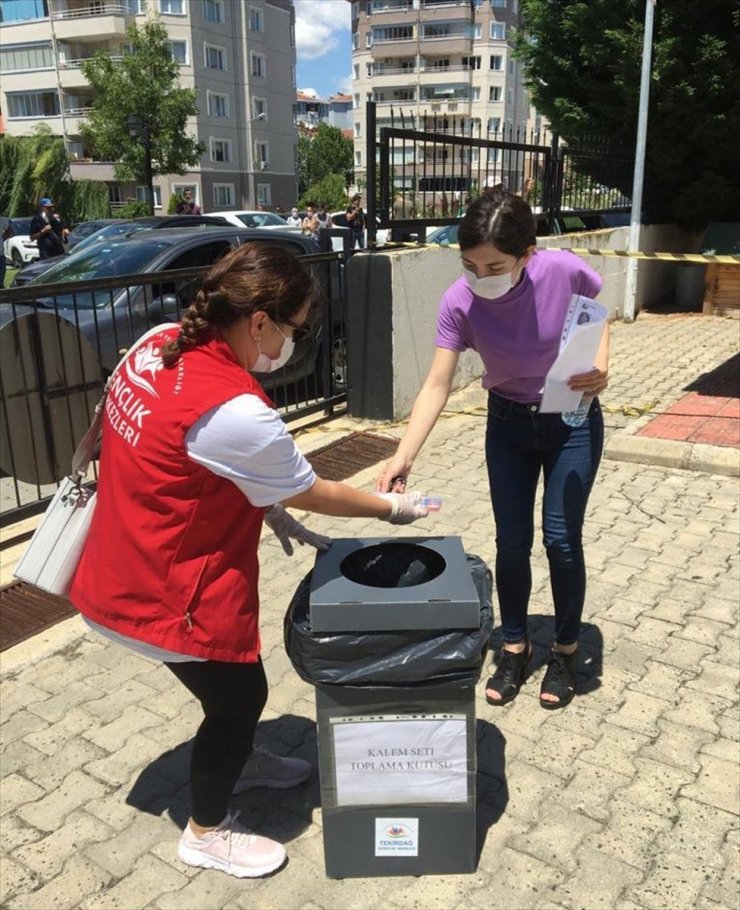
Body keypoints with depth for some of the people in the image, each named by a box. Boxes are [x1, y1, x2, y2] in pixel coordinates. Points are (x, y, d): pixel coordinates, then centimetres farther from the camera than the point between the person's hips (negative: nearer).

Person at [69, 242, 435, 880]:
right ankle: (207, 832, 37)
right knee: (241, 692, 14)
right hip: (169, 592, -9)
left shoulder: (159, 345, -6)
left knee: (233, 682, 28)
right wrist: (392, 507, -1)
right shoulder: (235, 412, -33)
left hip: (130, 565, 9)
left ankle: (240, 760, 55)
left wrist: (271, 509, 6)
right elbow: (312, 493, -17)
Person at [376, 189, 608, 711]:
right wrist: (404, 456, -36)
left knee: (561, 539, 0)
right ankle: (515, 648, 28)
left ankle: (567, 650, 24)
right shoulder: (459, 303, -23)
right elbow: (437, 386, -24)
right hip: (508, 423, 1)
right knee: (512, 542, 6)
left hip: (572, 421, -1)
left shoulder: (565, 271, -25)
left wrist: (600, 367, -20)